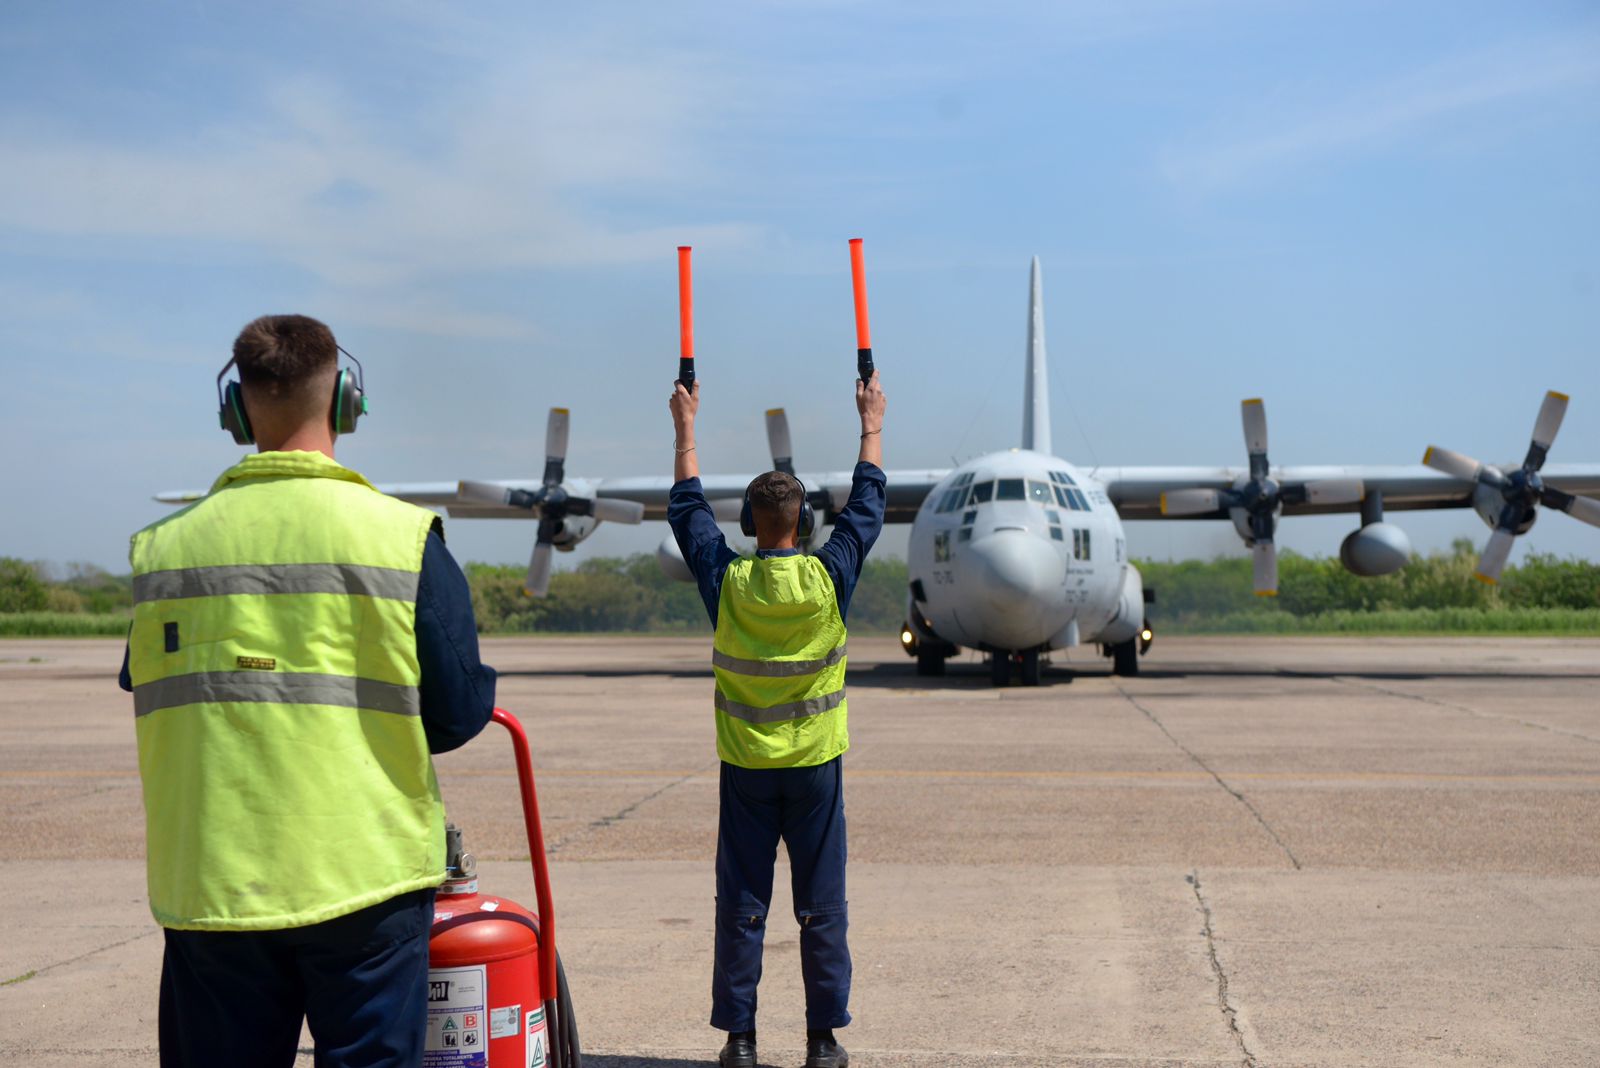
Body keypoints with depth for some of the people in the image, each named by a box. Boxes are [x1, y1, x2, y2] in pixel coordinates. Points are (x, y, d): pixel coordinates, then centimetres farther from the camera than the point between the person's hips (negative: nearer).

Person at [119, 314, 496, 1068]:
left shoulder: (164, 545, -1)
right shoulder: (402, 535, -9)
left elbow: (148, 698, 8)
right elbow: (458, 714, -9)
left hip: (209, 885, 3)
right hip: (363, 878, -2)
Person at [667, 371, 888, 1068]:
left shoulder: (725, 580, -7)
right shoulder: (828, 577, -9)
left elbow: (688, 508, 10)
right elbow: (866, 506, 7)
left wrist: (687, 429, 22)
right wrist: (872, 427, 20)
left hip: (746, 768, 1)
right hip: (815, 763, -1)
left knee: (741, 905, 6)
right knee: (821, 907, 6)